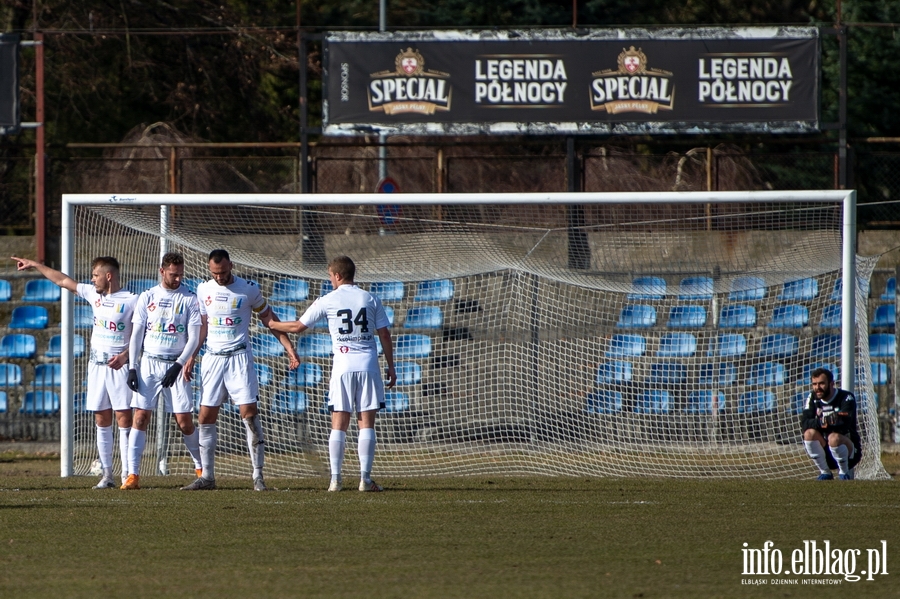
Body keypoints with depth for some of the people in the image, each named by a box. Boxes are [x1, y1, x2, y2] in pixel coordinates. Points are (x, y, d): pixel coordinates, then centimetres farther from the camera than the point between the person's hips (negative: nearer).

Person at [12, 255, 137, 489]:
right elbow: (63, 280, 20)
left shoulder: (131, 301, -8)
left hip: (119, 365, -6)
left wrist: (125, 355, -23)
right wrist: (35, 265, 24)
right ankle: (107, 475, 6)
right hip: (97, 364, 6)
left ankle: (127, 474, -9)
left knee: (124, 420, -8)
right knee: (101, 421, 4)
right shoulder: (93, 294, 10)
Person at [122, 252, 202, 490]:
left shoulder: (189, 299, 1)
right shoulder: (147, 298, 6)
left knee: (185, 421, -4)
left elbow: (193, 337, -2)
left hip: (176, 365, -1)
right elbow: (136, 335, 8)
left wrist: (180, 364, -14)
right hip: (149, 363, 1)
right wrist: (132, 368, -1)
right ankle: (133, 475, -8)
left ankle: (201, 468, 14)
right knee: (141, 417, -8)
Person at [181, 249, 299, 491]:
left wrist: (289, 349, 2)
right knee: (205, 417, 1)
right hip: (212, 358, 4)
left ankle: (258, 475, -8)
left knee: (249, 414, -10)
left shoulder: (248, 290, -5)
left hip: (239, 357, -4)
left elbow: (269, 319, 5)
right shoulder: (204, 290, 6)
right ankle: (206, 476, 9)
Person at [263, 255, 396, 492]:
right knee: (366, 422, 0)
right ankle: (365, 478, -5)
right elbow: (385, 334, 4)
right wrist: (391, 366, 12)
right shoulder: (370, 299, 5)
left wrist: (274, 324, 28)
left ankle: (335, 479, 0)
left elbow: (298, 326, 10)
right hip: (368, 366, 1)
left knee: (338, 425, 5)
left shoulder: (327, 301, 1)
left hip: (343, 367, -1)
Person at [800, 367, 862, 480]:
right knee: (810, 433, -22)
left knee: (834, 438, -35)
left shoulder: (846, 398, -11)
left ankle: (844, 474, -12)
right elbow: (804, 423, -13)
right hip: (825, 454, 4)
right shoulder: (813, 398, 3)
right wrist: (820, 422, -34)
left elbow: (845, 422, -29)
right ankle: (825, 473, -8)